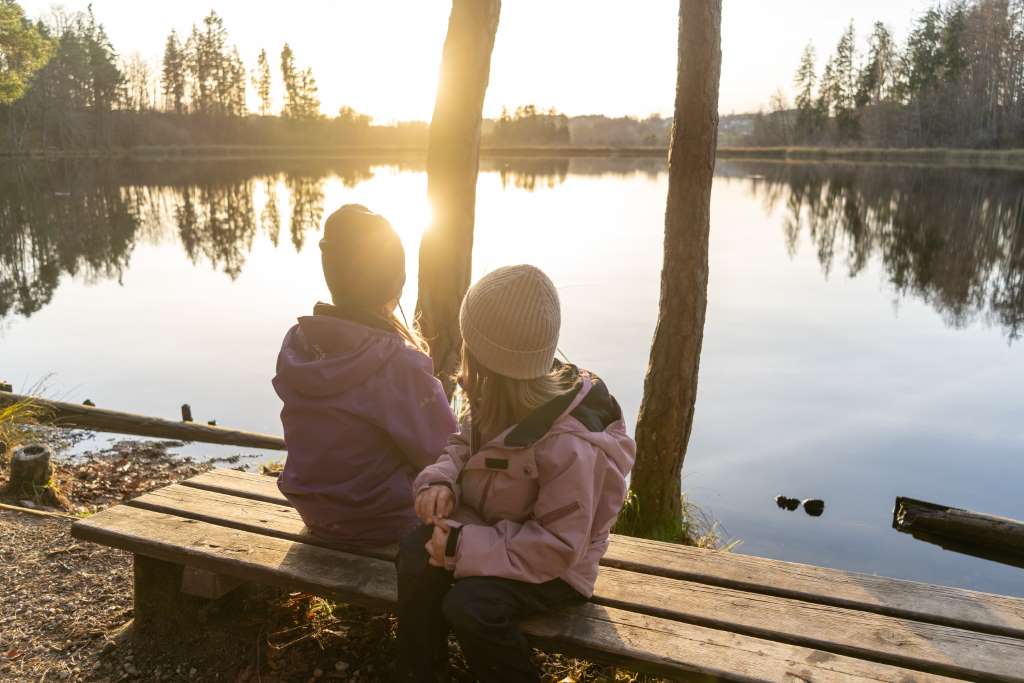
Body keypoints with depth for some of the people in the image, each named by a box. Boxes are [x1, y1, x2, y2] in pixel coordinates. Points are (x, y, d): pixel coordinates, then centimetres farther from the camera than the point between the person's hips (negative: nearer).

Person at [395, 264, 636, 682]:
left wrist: (466, 547, -29)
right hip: (493, 528, 7)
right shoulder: (498, 402, -9)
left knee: (469, 605, -30)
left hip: (551, 566, -7)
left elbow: (557, 547, -28)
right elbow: (464, 445, 8)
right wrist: (441, 480, -15)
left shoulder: (569, 446, -33)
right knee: (417, 553, -19)